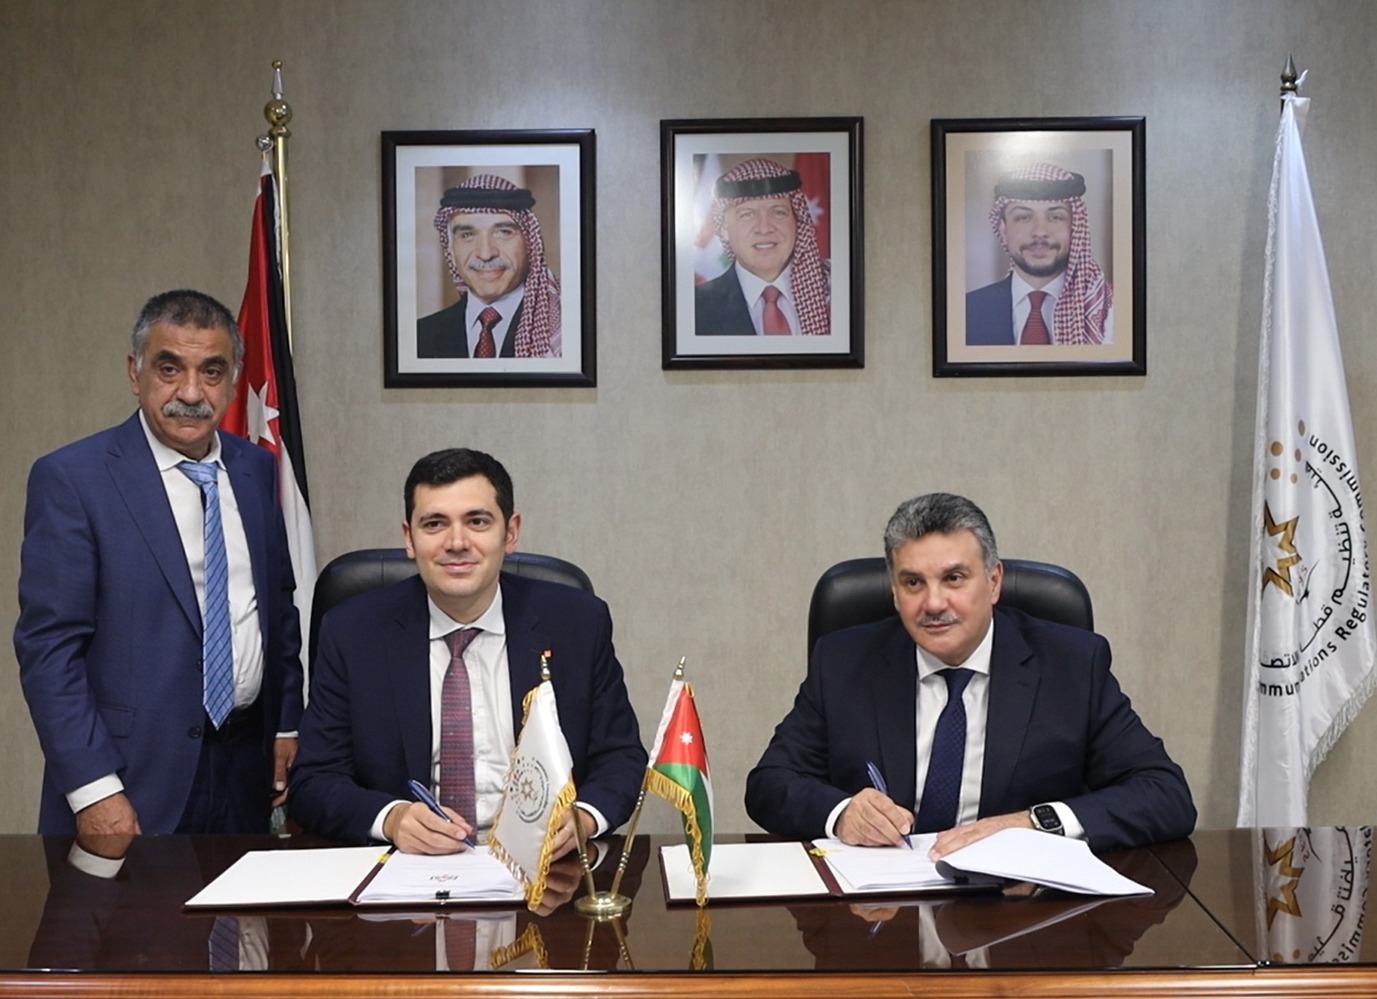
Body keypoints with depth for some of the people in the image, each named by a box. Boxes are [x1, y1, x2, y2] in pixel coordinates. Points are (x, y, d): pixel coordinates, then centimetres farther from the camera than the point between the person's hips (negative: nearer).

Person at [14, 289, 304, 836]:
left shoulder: (256, 468, 7)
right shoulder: (71, 478, -10)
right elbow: (47, 645, -13)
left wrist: (288, 727, 9)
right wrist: (93, 791, -18)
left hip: (247, 765, 5)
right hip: (136, 777, -5)